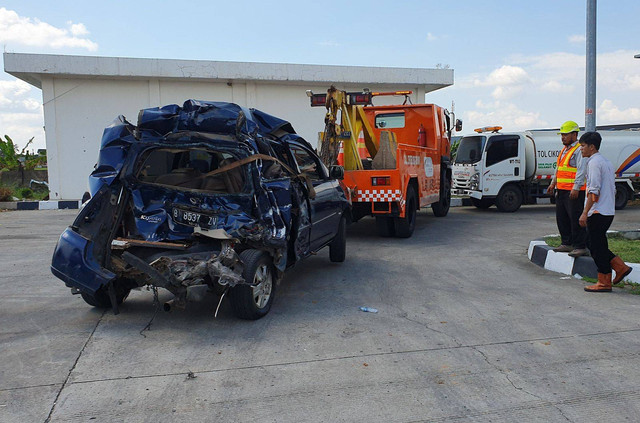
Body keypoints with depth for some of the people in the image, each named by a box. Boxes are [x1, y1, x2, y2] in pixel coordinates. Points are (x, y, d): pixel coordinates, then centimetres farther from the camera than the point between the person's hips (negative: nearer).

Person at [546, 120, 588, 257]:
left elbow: (582, 170, -18)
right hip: (561, 190, 10)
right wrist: (553, 183, 24)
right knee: (561, 218, 13)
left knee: (576, 219, -7)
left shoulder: (579, 150, -11)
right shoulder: (564, 150, 19)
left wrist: (576, 188, -24)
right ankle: (567, 243, 23)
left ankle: (580, 247, -1)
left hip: (574, 192, -10)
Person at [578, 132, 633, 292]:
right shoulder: (606, 162, 17)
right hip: (608, 211, 10)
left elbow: (594, 190, -20)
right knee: (593, 243, 17)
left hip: (597, 212, -10)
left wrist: (585, 213, -19)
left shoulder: (594, 162, -13)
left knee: (597, 246, -2)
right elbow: (612, 189, 19)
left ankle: (604, 282, 5)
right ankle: (621, 267, 16)